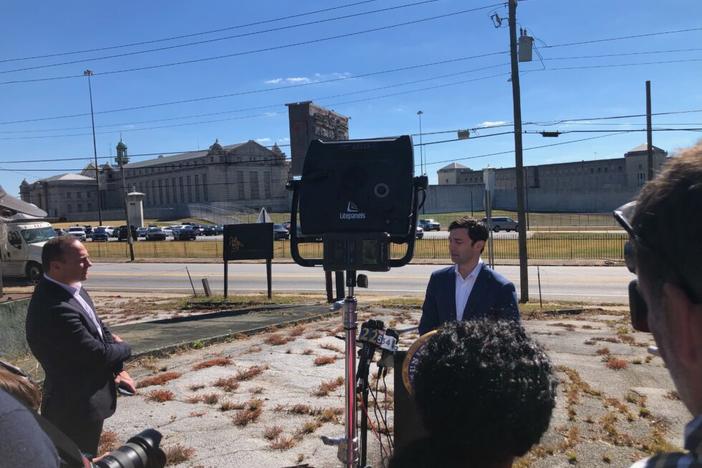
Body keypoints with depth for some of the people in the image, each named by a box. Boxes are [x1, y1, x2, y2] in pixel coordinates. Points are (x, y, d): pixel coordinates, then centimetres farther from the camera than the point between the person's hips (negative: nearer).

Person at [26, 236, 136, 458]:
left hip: (86, 398, 8)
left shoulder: (72, 289, -2)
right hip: (75, 406, -8)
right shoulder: (55, 309, -32)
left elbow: (100, 329, 7)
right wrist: (124, 348, -5)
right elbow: (97, 354, -26)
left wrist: (117, 369, -2)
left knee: (86, 457, 25)